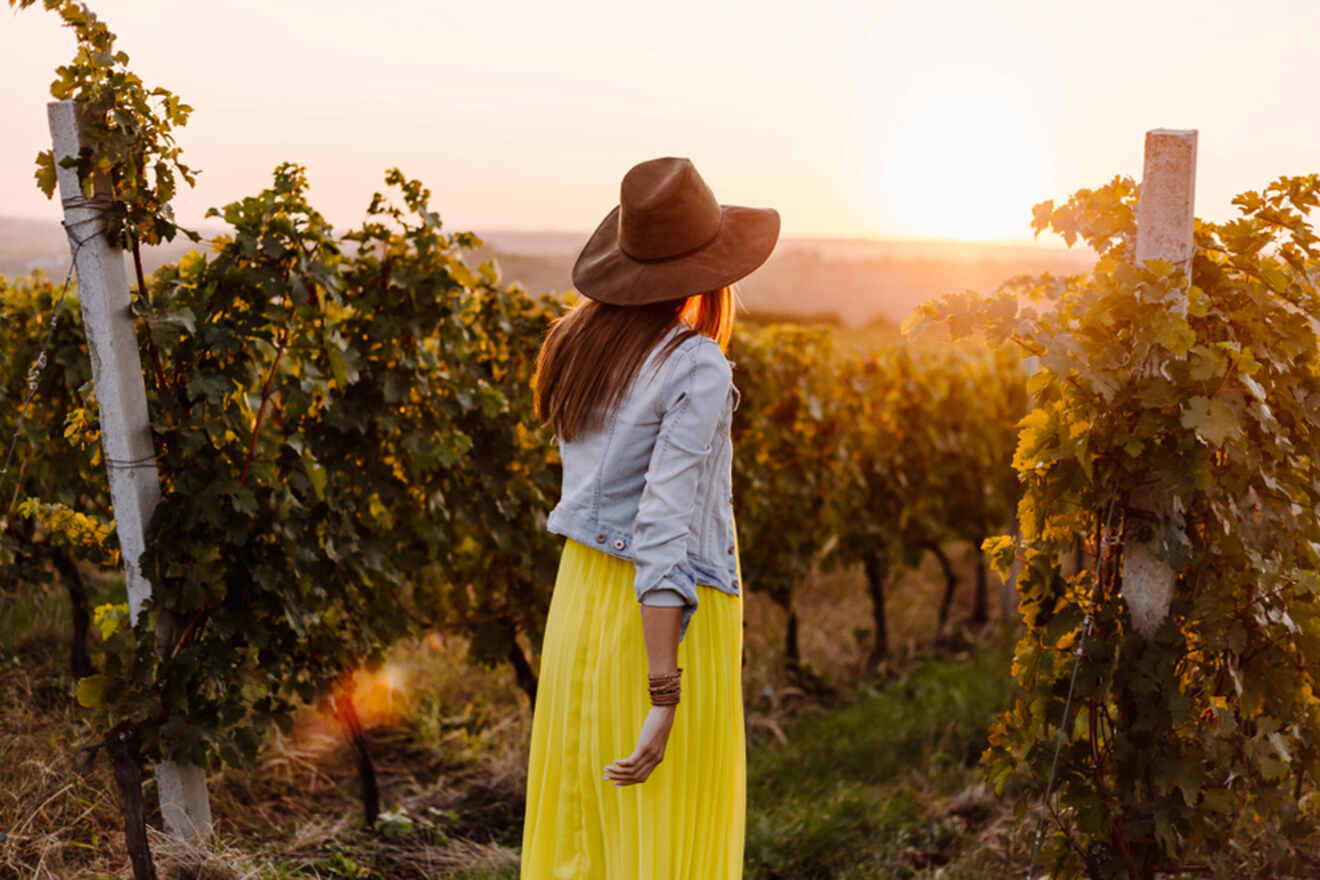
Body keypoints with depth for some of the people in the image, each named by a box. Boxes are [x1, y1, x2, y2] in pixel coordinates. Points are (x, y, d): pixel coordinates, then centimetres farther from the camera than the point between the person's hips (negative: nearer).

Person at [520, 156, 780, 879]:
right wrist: (663, 699, -23)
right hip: (666, 623, -7)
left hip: (581, 594, 7)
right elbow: (665, 526, -24)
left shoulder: (574, 341, 3)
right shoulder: (697, 368, -18)